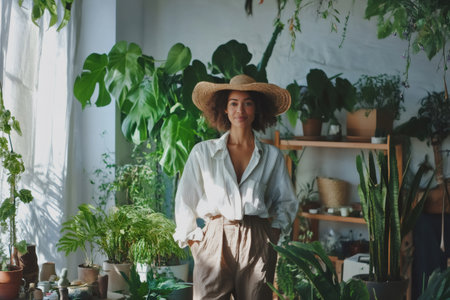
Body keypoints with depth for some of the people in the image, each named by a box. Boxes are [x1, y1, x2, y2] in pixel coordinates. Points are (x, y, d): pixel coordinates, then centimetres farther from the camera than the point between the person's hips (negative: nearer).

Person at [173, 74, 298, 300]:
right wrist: (191, 236, 1)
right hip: (215, 240, -1)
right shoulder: (203, 152, 5)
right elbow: (185, 200, 8)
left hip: (257, 242, 1)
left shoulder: (272, 156, 9)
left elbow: (287, 201, 18)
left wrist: (275, 229, 6)